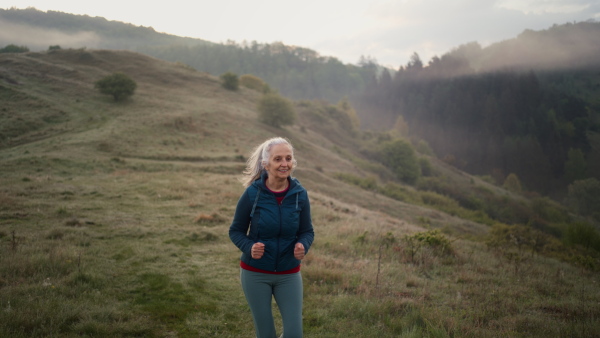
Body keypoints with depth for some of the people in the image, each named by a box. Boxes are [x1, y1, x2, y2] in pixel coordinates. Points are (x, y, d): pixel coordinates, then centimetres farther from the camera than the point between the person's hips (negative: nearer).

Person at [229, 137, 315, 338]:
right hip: (255, 274, -2)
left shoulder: (299, 194, -9)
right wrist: (249, 247, -24)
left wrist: (303, 246, -22)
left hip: (289, 275, 2)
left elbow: (307, 231, 1)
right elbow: (235, 231, -4)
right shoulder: (252, 193, -14)